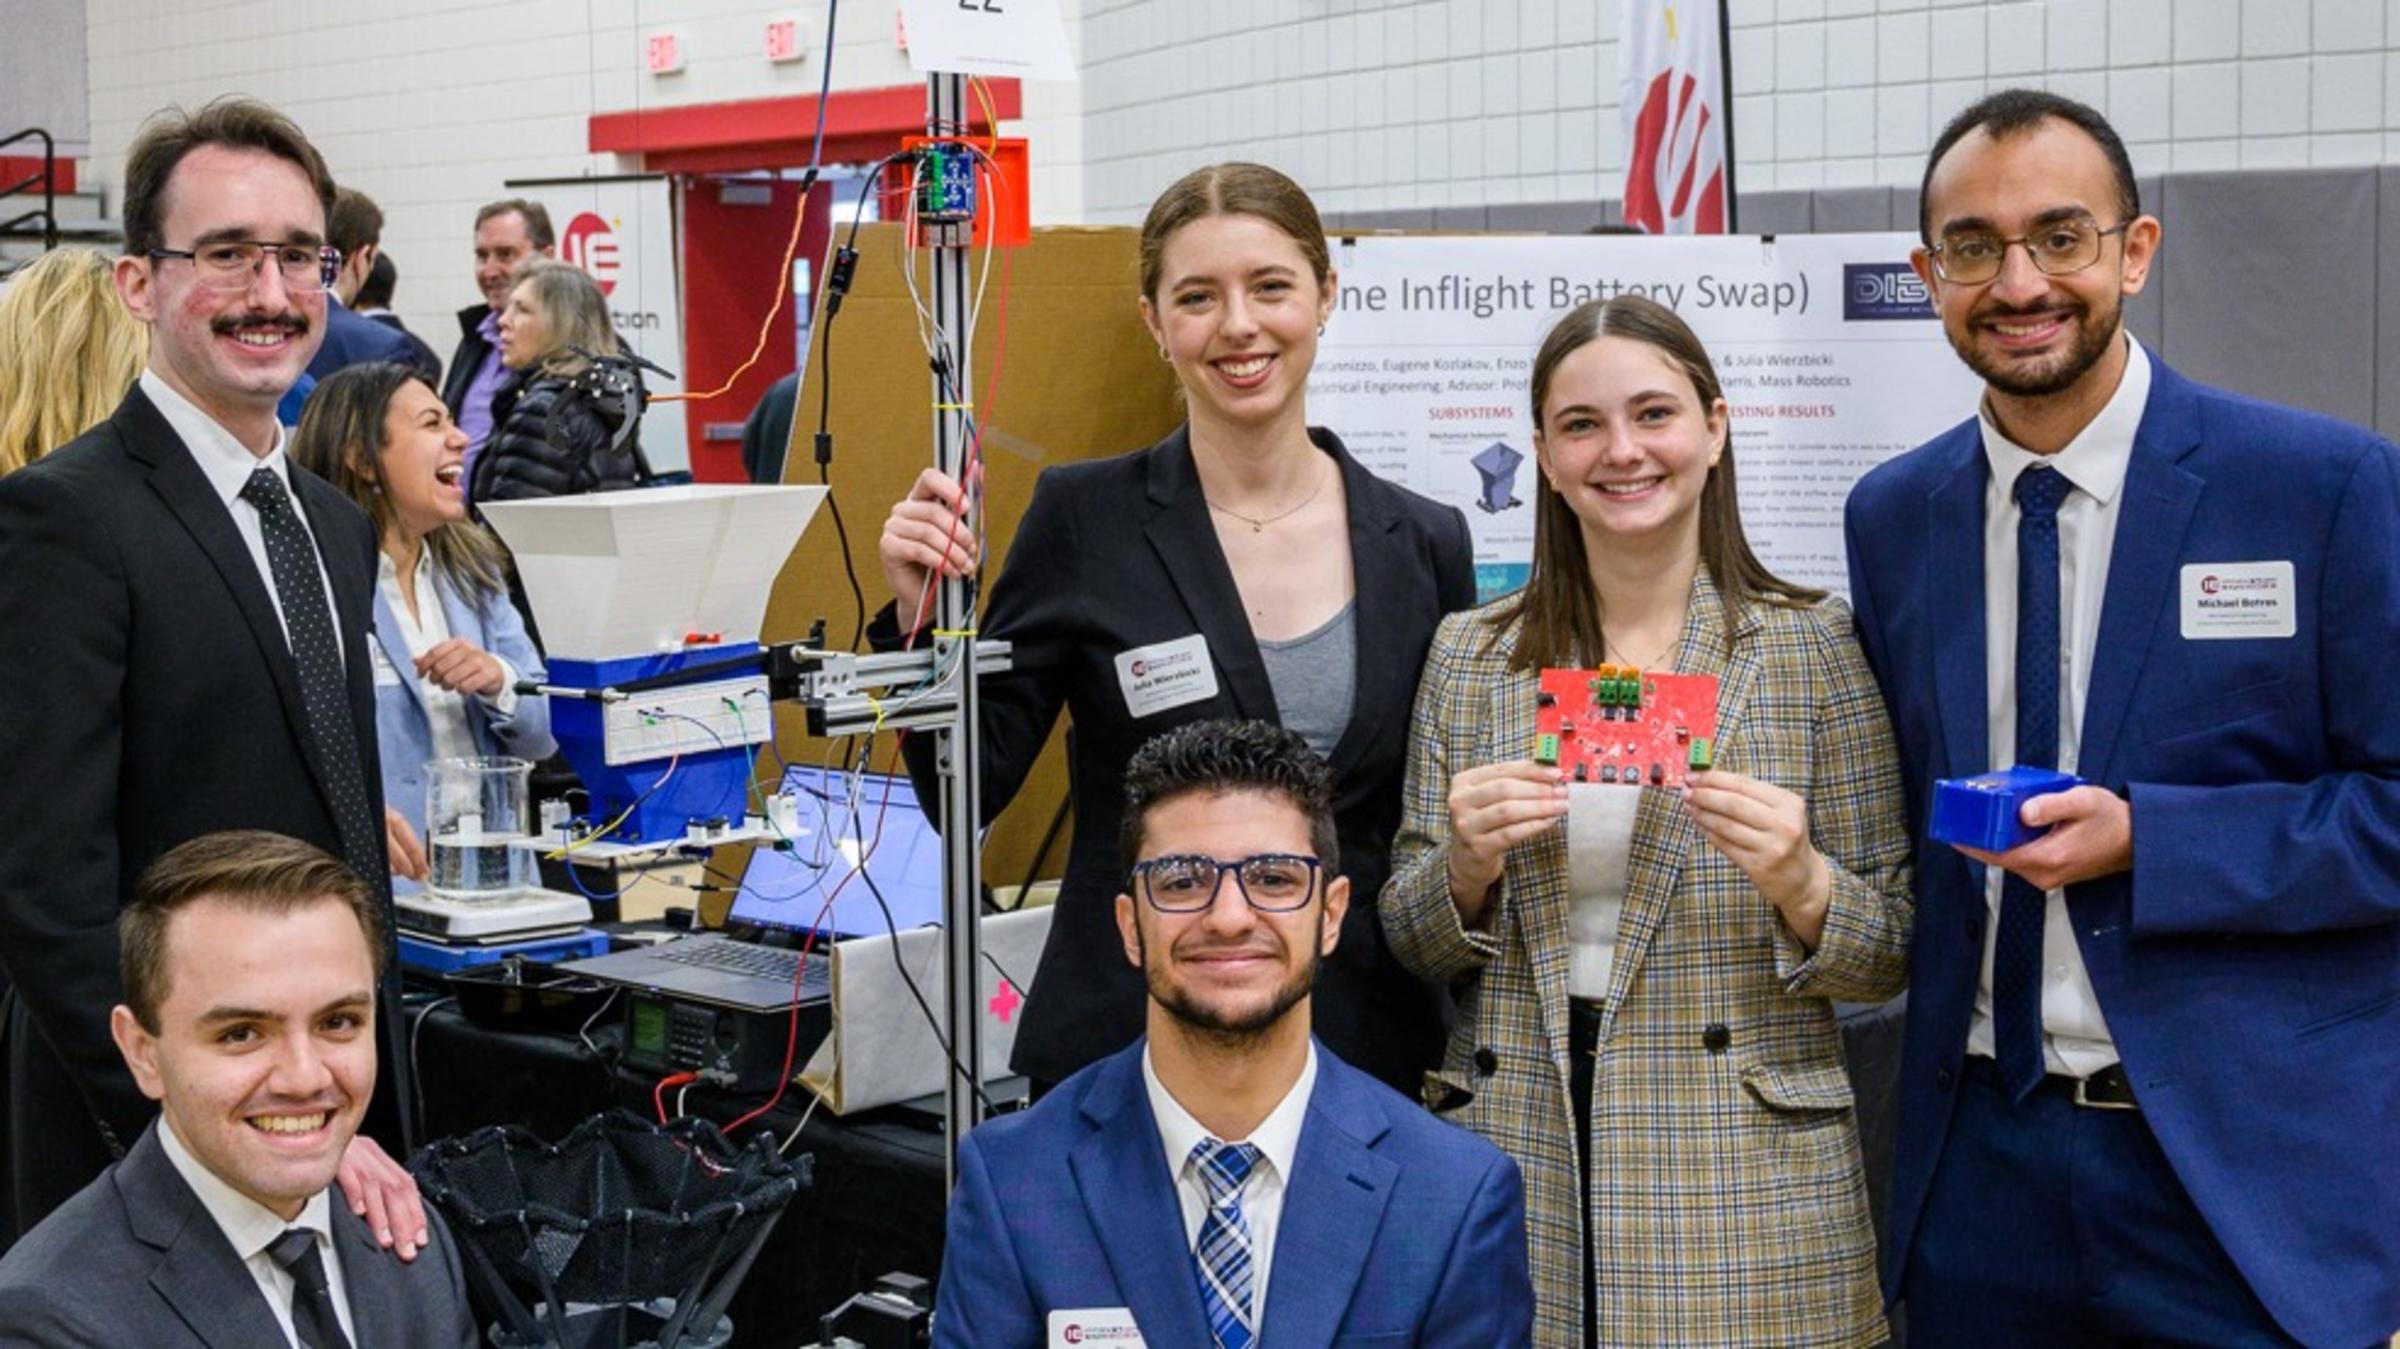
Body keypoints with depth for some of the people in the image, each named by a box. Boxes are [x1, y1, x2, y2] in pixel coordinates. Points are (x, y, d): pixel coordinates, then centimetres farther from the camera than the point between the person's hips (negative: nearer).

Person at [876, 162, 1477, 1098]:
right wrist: (925, 620, -17)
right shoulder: (1085, 518, -4)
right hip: (1124, 1048, -2)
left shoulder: (1424, 545, 3)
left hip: (1364, 1050, 2)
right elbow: (967, 792, -3)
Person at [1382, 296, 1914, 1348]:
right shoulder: (1468, 655, 5)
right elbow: (1413, 947, 8)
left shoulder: (1815, 647, -1)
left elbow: (1890, 958, 1)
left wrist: (1799, 884, -19)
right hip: (1514, 1169, 2)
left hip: (1745, 1182, -2)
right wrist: (1465, 866, -12)